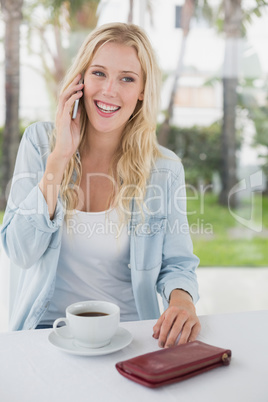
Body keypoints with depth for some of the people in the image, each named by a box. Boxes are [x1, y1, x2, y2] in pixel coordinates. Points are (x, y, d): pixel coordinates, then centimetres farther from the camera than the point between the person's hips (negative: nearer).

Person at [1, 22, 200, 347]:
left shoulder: (165, 169, -3)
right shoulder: (39, 141, -3)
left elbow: (176, 264, 4)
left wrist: (181, 298, -20)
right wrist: (60, 158, -16)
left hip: (128, 331, 2)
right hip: (46, 329, -1)